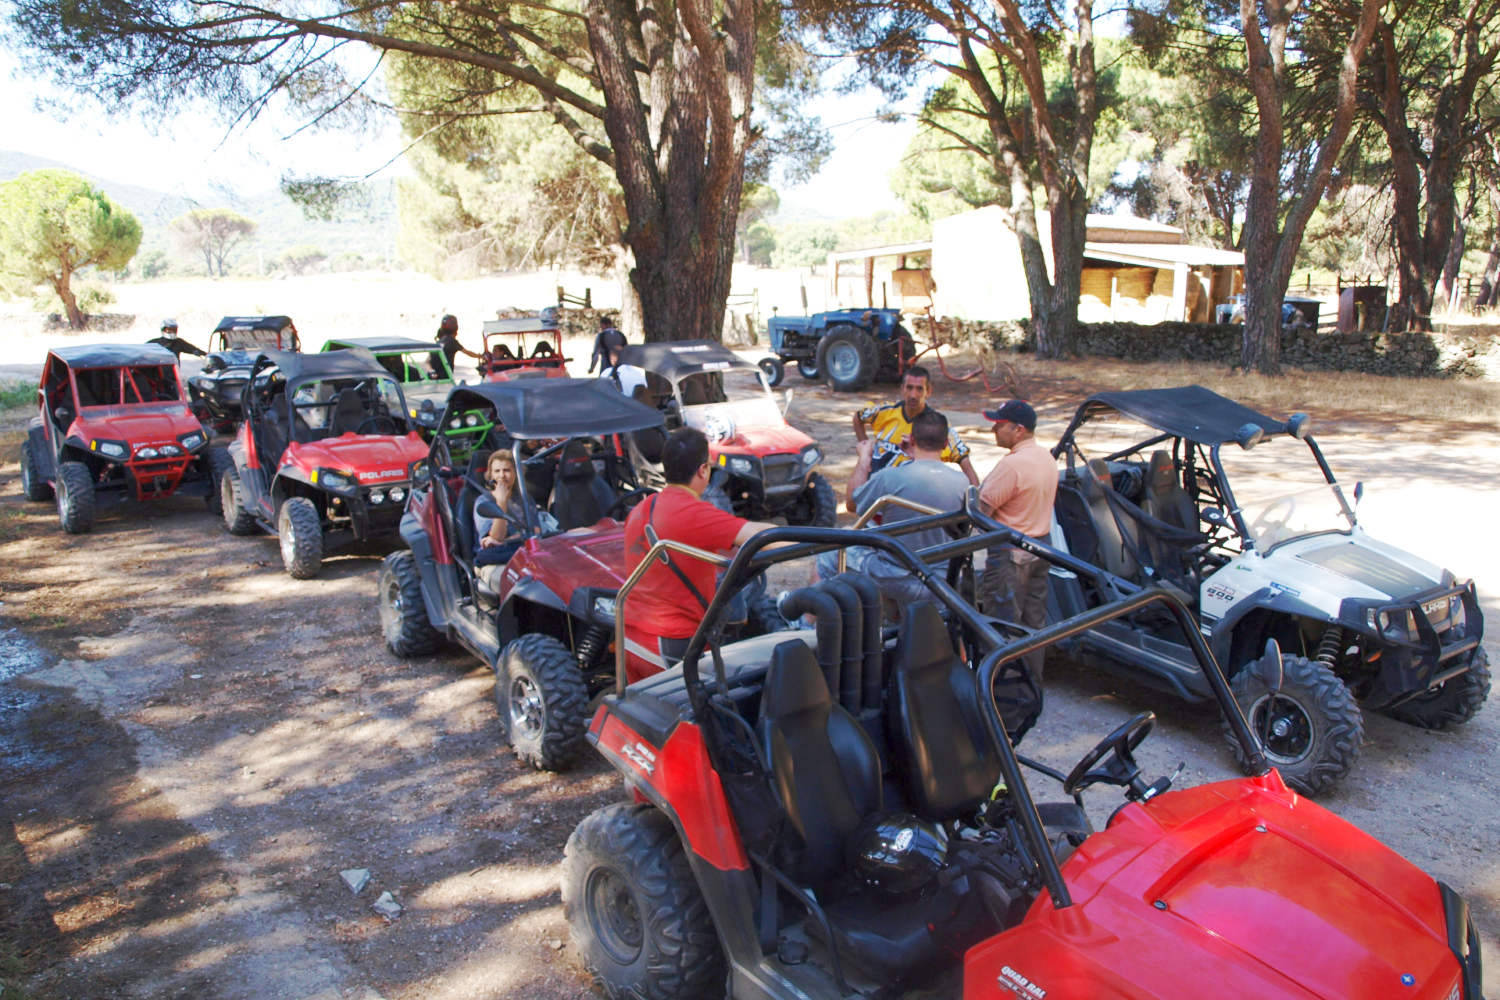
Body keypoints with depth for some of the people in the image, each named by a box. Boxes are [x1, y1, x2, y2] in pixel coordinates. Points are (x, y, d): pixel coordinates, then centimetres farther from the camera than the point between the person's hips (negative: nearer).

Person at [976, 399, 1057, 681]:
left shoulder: (1012, 464, -23)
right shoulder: (1047, 457, 6)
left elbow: (981, 509, -22)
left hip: (1010, 553, -9)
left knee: (1002, 622, 1)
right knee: (1034, 618, 17)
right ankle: (1033, 677, 28)